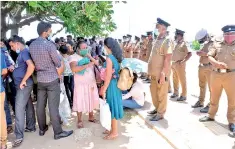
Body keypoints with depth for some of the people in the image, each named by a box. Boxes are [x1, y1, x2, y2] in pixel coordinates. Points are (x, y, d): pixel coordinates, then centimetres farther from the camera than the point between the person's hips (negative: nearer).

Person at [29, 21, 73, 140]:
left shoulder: (31, 45, 2)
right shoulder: (50, 45, -19)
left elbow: (35, 61, 12)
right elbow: (59, 64, -11)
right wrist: (55, 66, 9)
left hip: (40, 79, 7)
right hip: (52, 79, -7)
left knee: (40, 105, 14)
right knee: (53, 107, -2)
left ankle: (42, 129, 29)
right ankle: (58, 132, 8)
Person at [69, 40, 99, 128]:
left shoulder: (89, 56, 10)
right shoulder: (73, 57, -10)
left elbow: (97, 63, 1)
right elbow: (74, 69, -27)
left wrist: (90, 57, -11)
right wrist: (87, 65, -27)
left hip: (91, 83, 6)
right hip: (81, 84, -5)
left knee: (91, 100, 15)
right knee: (80, 102, 2)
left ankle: (91, 117, 32)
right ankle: (79, 120, 17)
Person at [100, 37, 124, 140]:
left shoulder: (109, 58, -17)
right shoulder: (116, 57, 7)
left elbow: (108, 76, -19)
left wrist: (104, 89, -15)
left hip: (111, 85, -9)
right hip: (116, 84, 9)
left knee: (112, 107, 2)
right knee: (113, 106, 17)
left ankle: (114, 133, 15)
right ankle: (113, 129, 31)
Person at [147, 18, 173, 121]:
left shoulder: (167, 41, -15)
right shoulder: (157, 40, 13)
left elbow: (168, 59, -21)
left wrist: (163, 74, -24)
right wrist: (150, 71, 18)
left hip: (161, 73, -9)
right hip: (154, 72, 9)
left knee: (161, 94, 4)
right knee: (153, 91, 18)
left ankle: (160, 113, 16)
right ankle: (157, 108, 35)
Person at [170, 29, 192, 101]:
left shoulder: (184, 44, -10)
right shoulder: (176, 44, 15)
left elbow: (190, 54, -19)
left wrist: (183, 61, -22)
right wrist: (172, 63, 15)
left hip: (180, 64, -8)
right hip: (174, 64, 8)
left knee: (182, 80, -2)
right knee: (175, 79, 15)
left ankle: (184, 95, 5)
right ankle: (176, 93, 28)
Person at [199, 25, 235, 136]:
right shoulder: (216, 44, 10)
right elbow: (210, 57, 0)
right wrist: (217, 63, -19)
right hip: (216, 74, 2)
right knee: (214, 97, 16)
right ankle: (211, 116, 32)